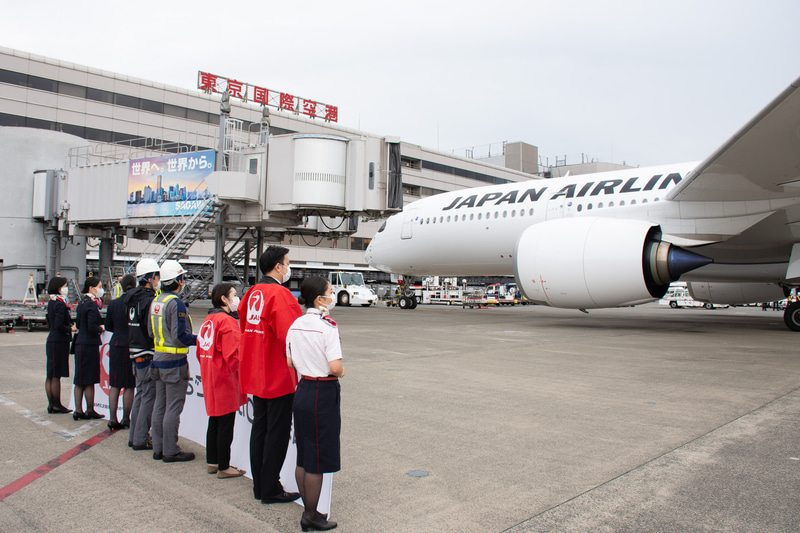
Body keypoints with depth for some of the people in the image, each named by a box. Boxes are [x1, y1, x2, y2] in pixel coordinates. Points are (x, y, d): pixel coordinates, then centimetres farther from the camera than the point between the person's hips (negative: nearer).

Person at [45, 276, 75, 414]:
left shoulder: (51, 303, 13)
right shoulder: (60, 304, -16)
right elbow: (58, 325, -23)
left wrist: (69, 325, 15)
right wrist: (71, 329, -7)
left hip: (52, 341, 10)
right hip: (59, 342, -10)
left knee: (50, 376, 11)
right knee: (56, 376, -3)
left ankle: (51, 404, 18)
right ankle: (57, 405, 4)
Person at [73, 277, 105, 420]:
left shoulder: (82, 303, 13)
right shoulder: (91, 305, -15)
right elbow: (92, 327, -22)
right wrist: (101, 329, -3)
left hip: (80, 344, 9)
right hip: (90, 345, -9)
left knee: (80, 381, 11)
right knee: (89, 381, 1)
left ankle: (78, 411, 16)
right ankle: (90, 411, 10)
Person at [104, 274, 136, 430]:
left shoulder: (113, 303, 0)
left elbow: (108, 326, 9)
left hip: (116, 347, 3)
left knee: (114, 385, 10)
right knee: (129, 386, 6)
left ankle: (112, 419, 9)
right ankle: (125, 419, 13)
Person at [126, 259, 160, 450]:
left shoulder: (132, 298, 11)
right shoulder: (149, 300, -18)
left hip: (136, 353, 10)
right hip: (148, 354, -10)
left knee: (140, 394, 17)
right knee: (149, 396, -2)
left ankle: (134, 436, 24)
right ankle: (141, 439, 4)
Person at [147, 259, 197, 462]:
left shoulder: (156, 301, 10)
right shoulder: (175, 303, -17)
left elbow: (151, 331, 18)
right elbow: (180, 336, -21)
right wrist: (199, 340, -7)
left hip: (158, 358, 9)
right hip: (174, 361, -9)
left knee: (160, 405, 14)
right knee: (173, 407, -2)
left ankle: (158, 448, 21)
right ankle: (170, 451, 4)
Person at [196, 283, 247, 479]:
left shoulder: (208, 320, 11)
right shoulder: (227, 321, -17)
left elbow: (200, 350, 16)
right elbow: (233, 354, -21)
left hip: (210, 378, 9)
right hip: (225, 378, -9)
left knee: (214, 422, 17)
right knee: (226, 424, -1)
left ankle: (212, 462, 26)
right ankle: (223, 467, 7)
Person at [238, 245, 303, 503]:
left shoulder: (251, 294, 9)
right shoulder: (279, 294, -18)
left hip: (255, 376, 9)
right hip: (279, 377, -9)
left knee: (259, 428, 16)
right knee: (277, 432, 2)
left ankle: (259, 485, 26)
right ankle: (270, 489, 11)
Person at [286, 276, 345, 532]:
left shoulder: (295, 325, 5)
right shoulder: (327, 327, -17)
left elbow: (290, 362, 11)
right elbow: (335, 367, -22)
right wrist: (341, 371, -2)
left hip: (302, 390, 8)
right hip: (323, 393, -8)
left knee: (303, 457, 16)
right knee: (317, 461, 4)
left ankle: (308, 511, 28)